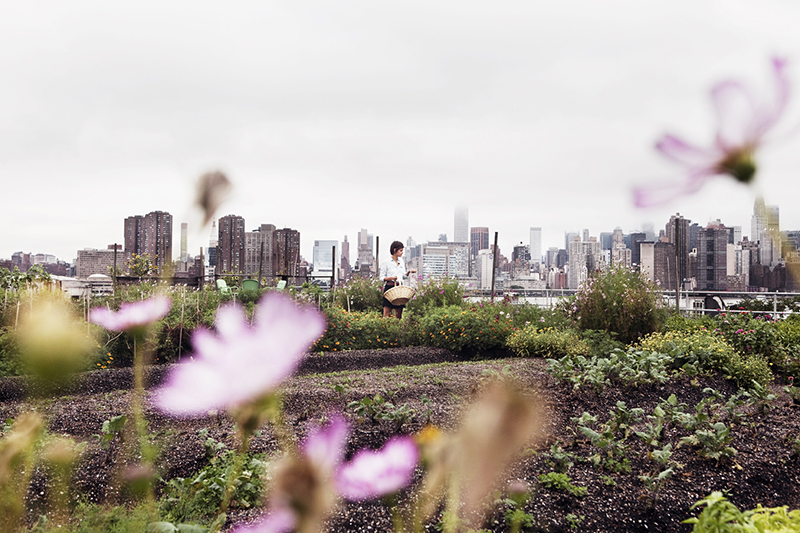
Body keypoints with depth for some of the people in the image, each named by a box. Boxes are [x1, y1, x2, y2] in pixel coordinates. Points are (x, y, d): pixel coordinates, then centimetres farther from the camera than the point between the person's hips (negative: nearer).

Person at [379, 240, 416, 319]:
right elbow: (382, 277, -4)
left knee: (399, 313, 7)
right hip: (389, 287, -5)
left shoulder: (402, 261, 13)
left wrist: (409, 272, 0)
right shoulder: (386, 262, -4)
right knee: (387, 312, -7)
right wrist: (391, 278, -20)